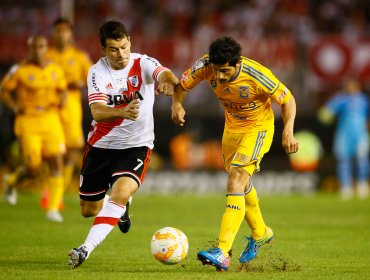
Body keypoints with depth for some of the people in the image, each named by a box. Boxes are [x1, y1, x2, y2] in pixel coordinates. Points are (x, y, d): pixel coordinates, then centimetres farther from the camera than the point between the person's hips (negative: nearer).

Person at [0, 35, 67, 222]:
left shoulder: (55, 70, 6)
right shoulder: (20, 70, -6)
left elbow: (62, 90, 20)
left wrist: (60, 101, -1)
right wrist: (16, 108, -11)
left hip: (51, 121, 4)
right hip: (28, 123, -4)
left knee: (56, 164, -8)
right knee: (33, 170, -4)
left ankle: (54, 209, -2)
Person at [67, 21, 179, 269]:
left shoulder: (142, 64, -12)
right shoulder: (97, 72, -10)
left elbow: (164, 73, -35)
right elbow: (97, 112, -24)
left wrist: (169, 81, -61)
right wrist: (123, 112, -46)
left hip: (136, 145, -3)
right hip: (101, 144, 3)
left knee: (122, 191, -30)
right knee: (89, 210, 11)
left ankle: (87, 249, -29)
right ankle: (119, 209, 46)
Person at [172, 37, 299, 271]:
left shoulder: (257, 75, -32)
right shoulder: (205, 66, -23)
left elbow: (288, 100, -18)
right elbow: (182, 85, -7)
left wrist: (288, 132, -29)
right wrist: (177, 104, -28)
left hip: (258, 128, -6)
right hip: (232, 127, 6)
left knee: (236, 179, -23)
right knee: (240, 184, 20)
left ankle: (223, 253, -31)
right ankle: (261, 233, 47)